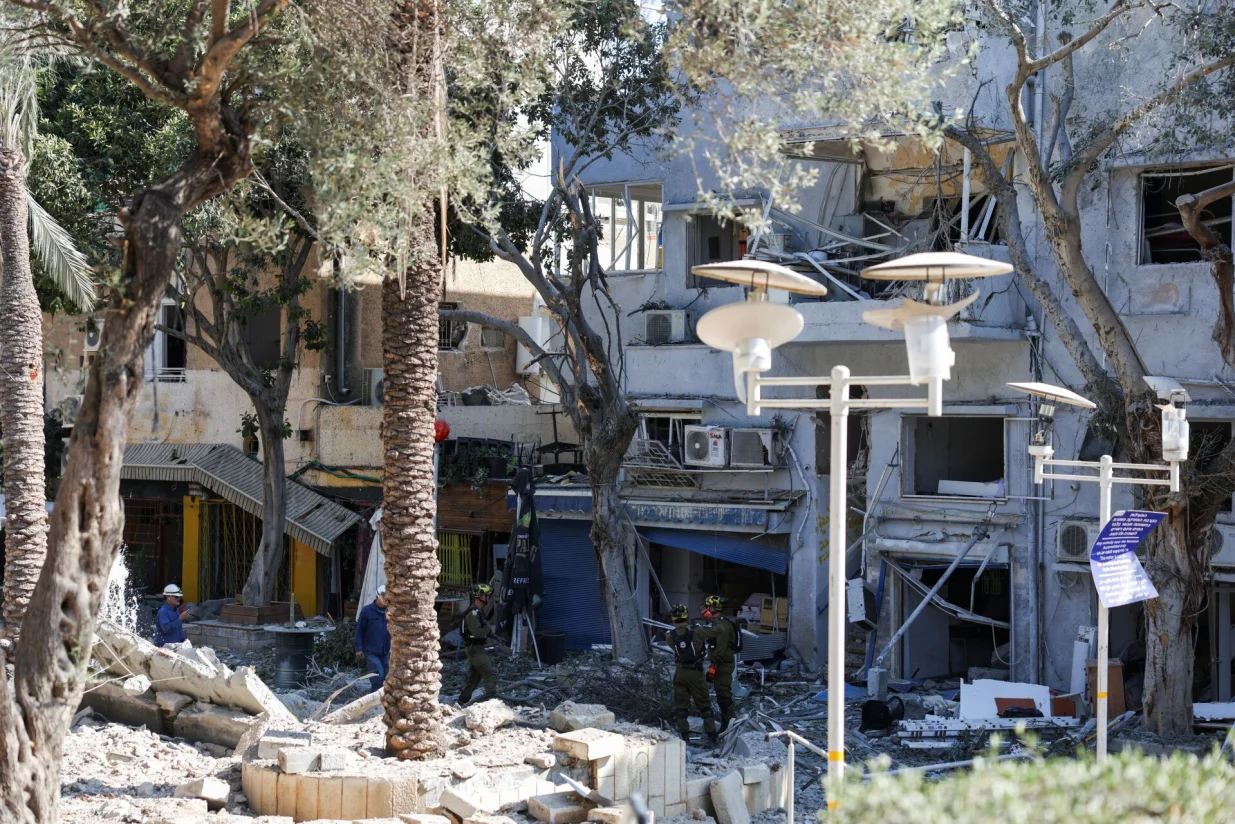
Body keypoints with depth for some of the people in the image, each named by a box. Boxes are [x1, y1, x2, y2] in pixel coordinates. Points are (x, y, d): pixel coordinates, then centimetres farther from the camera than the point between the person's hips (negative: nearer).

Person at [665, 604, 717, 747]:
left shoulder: (670, 636, -8)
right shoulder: (696, 633, -15)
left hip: (680, 673, 2)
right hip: (696, 673, -1)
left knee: (681, 707, 12)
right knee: (704, 705, 9)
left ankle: (684, 736, 10)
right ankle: (711, 736, 8)